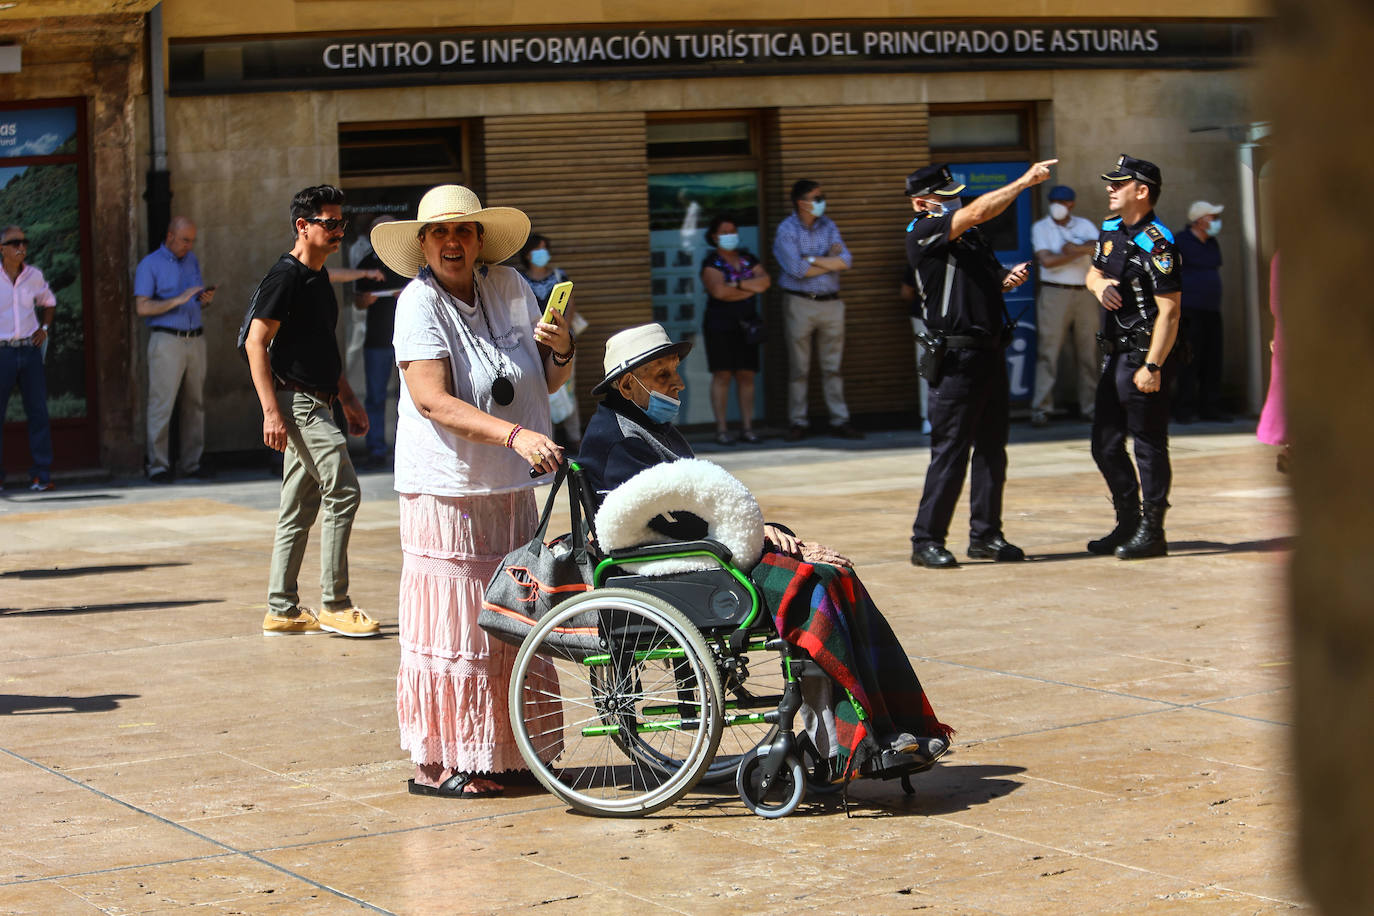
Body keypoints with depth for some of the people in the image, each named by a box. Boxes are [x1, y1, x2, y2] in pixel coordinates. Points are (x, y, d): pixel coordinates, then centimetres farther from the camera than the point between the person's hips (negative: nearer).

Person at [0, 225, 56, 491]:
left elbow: (49, 302, 26)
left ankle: (41, 474, 3)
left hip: (30, 350, 3)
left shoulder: (34, 276, 6)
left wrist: (44, 328, 11)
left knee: (38, 412, 0)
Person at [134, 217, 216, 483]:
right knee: (161, 403, -10)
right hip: (167, 340, -6)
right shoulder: (149, 265, -2)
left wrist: (206, 299, -1)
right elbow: (143, 307, -11)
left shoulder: (192, 260, 16)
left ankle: (190, 463, 10)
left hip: (195, 339, 6)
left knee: (195, 403, 5)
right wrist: (178, 300, -18)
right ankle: (158, 466, -8)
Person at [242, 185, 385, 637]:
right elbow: (256, 342, -15)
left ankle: (281, 610, 14)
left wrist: (348, 399, 23)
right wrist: (271, 410, -21)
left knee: (299, 509, 10)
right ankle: (334, 604, -7)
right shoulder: (286, 275, -11)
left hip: (316, 404, 10)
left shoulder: (319, 277, 17)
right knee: (343, 491, -12)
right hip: (296, 402, -10)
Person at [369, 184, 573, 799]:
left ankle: (502, 753, 19)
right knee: (452, 626, -5)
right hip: (446, 489, -6)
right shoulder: (419, 302, -10)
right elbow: (433, 401, -20)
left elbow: (547, 382, 15)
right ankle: (437, 765, 3)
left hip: (510, 490, 6)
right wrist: (516, 436, -29)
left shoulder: (509, 288, 7)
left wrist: (560, 349, -7)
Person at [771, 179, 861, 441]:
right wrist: (830, 262, -6)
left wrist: (812, 259, -11)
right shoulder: (786, 230, -4)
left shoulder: (828, 226, 10)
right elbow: (797, 269, -16)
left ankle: (840, 421, 8)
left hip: (830, 302, 4)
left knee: (833, 366, 5)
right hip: (800, 303, -4)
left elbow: (846, 260, -2)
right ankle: (797, 422, 6)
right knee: (799, 368, 0)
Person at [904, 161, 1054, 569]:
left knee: (992, 447, 10)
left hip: (990, 352, 8)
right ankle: (926, 541, 0)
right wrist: (1026, 181, -16)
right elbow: (979, 211, -19)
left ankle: (985, 535, 18)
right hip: (956, 357, -8)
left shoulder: (970, 236, 17)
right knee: (950, 451, -7)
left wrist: (1008, 279, 7)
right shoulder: (923, 233, -8)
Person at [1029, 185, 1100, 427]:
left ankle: (1089, 406, 11)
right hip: (1054, 293, -3)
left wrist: (1075, 248, -16)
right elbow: (1046, 260, -10)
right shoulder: (1041, 228, 4)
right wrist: (1081, 252, -6)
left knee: (1088, 351, 4)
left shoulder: (1084, 225, 12)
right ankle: (1041, 409, -6)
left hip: (1084, 293, 3)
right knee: (1048, 351, -7)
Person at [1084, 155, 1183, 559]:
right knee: (1106, 445, 13)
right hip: (1116, 355, 9)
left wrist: (1152, 367, -23)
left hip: (1146, 357, -9)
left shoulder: (1157, 245, -16)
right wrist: (1099, 284, 3)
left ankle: (1151, 533, 5)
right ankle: (1128, 525, 25)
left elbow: (1169, 312, -19)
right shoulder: (1110, 231, 11)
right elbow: (1094, 271, 28)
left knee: (1149, 446, -2)